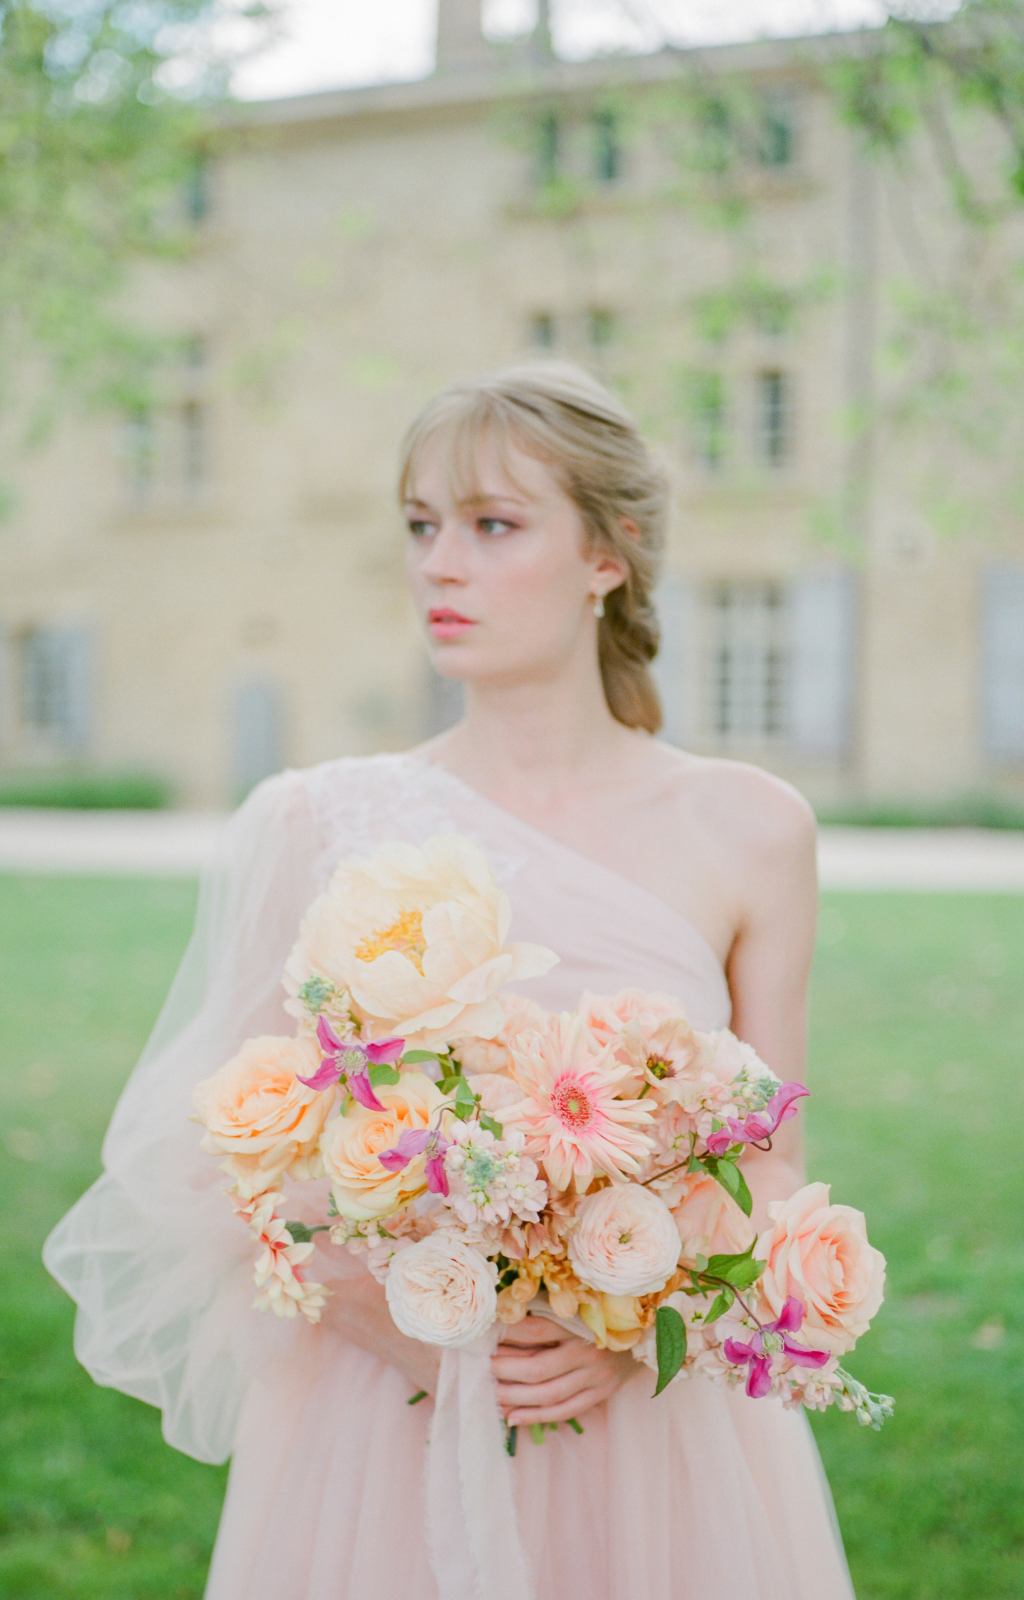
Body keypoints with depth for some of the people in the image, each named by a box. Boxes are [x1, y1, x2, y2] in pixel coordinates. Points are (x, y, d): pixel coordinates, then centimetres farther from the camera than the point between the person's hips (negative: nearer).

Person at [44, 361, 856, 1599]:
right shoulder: (318, 825, -4)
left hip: (659, 1432, 1)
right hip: (383, 1436, 0)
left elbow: (771, 1167, 3)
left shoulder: (748, 831, -2)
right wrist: (400, 1326, -16)